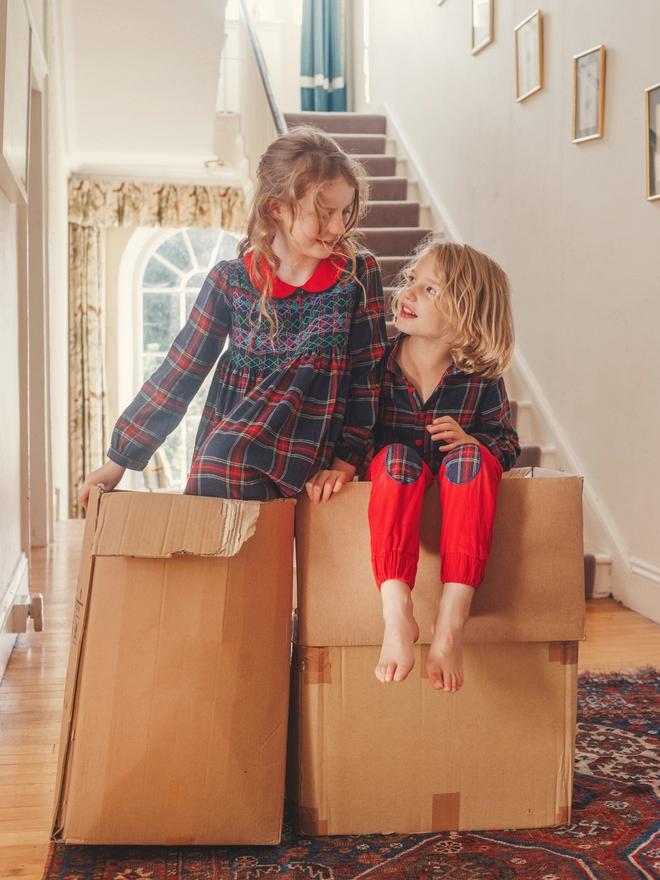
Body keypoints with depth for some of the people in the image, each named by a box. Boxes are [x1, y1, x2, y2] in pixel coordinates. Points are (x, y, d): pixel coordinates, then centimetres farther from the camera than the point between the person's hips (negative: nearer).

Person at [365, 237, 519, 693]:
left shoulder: (480, 378, -4)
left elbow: (508, 442, 3)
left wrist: (470, 441, -18)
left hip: (458, 485, 0)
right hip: (395, 483, 0)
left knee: (471, 458, -34)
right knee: (397, 454, -34)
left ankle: (452, 620, -40)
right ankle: (398, 613, -46)